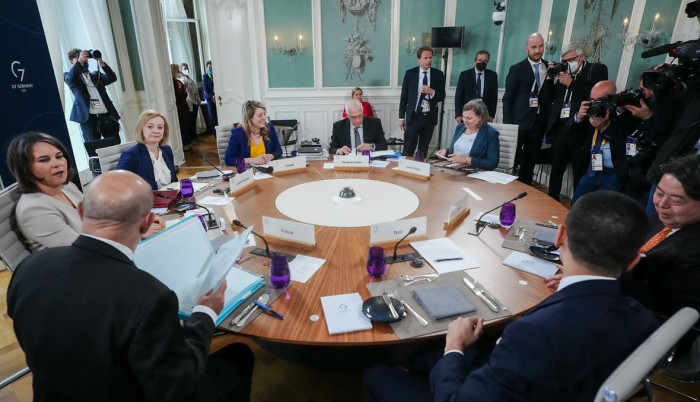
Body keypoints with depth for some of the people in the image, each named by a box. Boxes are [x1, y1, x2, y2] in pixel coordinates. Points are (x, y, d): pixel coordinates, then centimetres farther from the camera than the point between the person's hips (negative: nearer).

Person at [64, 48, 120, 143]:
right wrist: (79, 61, -11)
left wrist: (101, 62, -2)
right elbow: (70, 79, -10)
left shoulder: (96, 75, 22)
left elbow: (112, 78, 7)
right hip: (88, 118, -3)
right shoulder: (69, 76, 14)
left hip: (107, 117, 3)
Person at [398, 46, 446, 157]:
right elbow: (404, 96, 3)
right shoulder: (410, 73, 0)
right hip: (413, 116, -2)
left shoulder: (438, 74, 3)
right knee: (408, 150, -4)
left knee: (423, 150, 11)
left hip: (430, 117, 2)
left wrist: (432, 92, -16)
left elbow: (442, 96, 6)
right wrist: (401, 117, 1)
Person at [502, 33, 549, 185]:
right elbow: (507, 98, -6)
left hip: (538, 123, 4)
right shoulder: (517, 69, -2)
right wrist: (507, 125, -10)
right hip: (519, 122, -4)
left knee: (530, 163, 11)